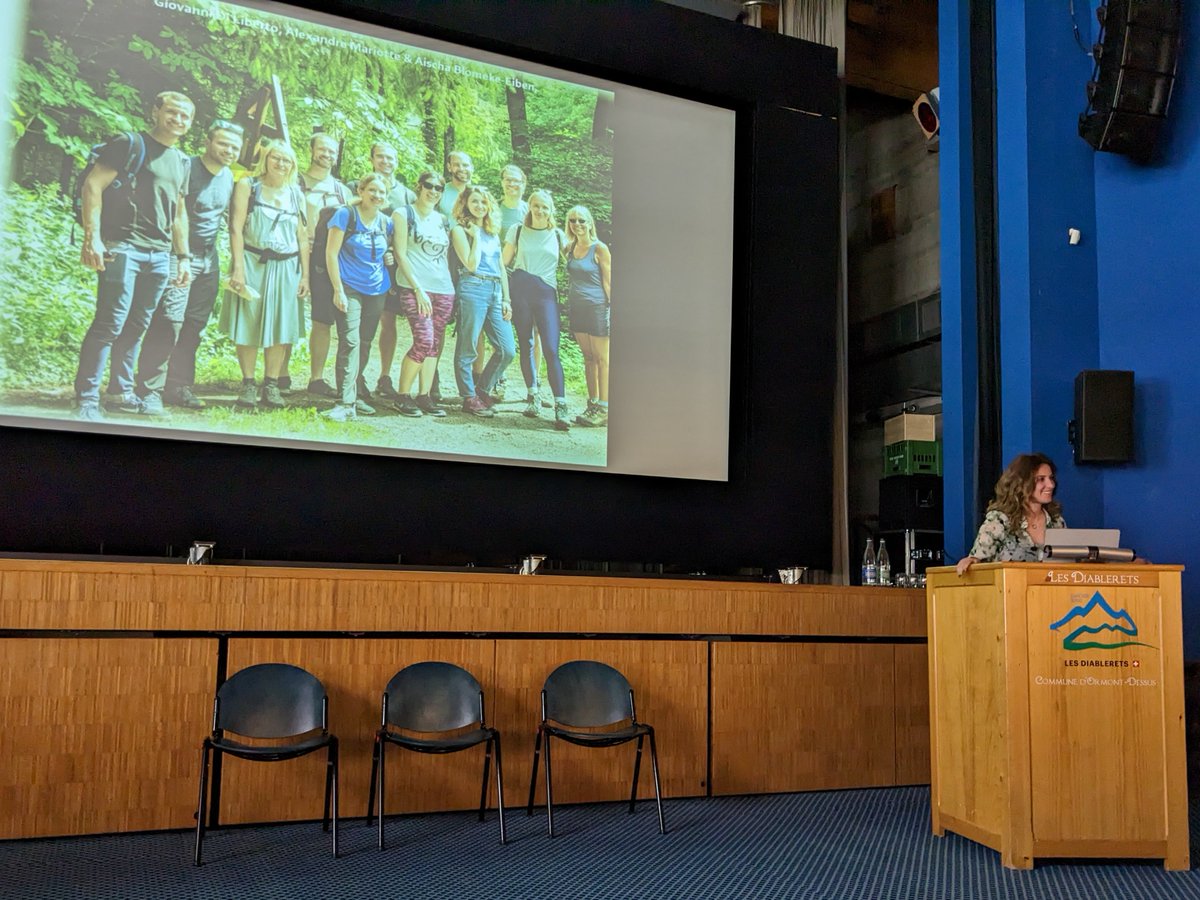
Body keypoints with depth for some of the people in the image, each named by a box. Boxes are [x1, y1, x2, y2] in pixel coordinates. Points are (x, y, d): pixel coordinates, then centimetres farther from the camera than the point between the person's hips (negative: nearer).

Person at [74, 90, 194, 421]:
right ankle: (86, 398, -5)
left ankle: (123, 391, 19)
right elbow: (93, 185, -8)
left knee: (137, 327, 9)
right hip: (123, 247, -7)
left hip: (159, 255, 7)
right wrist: (92, 239, -16)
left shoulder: (182, 162, 20)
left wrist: (183, 258, 22)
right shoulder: (131, 144, -1)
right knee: (110, 323, -10)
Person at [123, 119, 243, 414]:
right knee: (168, 321, -14)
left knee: (195, 325, 9)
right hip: (180, 254, -7)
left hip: (209, 258, 8)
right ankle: (149, 390, -11)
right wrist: (180, 256, -18)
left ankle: (177, 385, 18)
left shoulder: (229, 178, 11)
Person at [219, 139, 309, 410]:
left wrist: (305, 275, 5)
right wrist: (238, 268, -15)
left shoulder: (296, 194, 12)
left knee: (281, 328, 3)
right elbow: (236, 228, -7)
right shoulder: (248, 185, 1)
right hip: (252, 263, -3)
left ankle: (271, 386, 10)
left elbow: (303, 238, 11)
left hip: (286, 267, 3)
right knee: (248, 326, 0)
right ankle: (248, 385, 8)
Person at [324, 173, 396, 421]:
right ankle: (346, 403, -17)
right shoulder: (346, 215, -6)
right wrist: (338, 290, -13)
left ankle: (353, 394, 23)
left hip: (376, 290, 5)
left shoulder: (386, 222, 8)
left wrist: (390, 283, 8)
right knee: (350, 342, -14)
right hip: (350, 288, -5)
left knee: (365, 343, 11)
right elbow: (331, 253, -8)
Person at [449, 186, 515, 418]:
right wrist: (476, 236, -4)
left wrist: (506, 300, 14)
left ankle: (482, 390, 18)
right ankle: (470, 398, 7)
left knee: (507, 350, 2)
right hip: (473, 289, -7)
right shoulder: (460, 230, 1)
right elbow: (471, 264, -10)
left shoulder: (493, 233, 21)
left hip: (496, 292, 7)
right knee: (467, 350, -2)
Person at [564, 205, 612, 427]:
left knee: (601, 358, -3)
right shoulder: (570, 248, 10)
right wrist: (568, 303, 11)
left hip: (597, 307, -6)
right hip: (577, 309, 6)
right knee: (588, 357, 10)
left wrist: (611, 308, -12)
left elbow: (608, 282, -8)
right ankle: (592, 404, 15)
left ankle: (604, 408, -1)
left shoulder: (599, 248, -7)